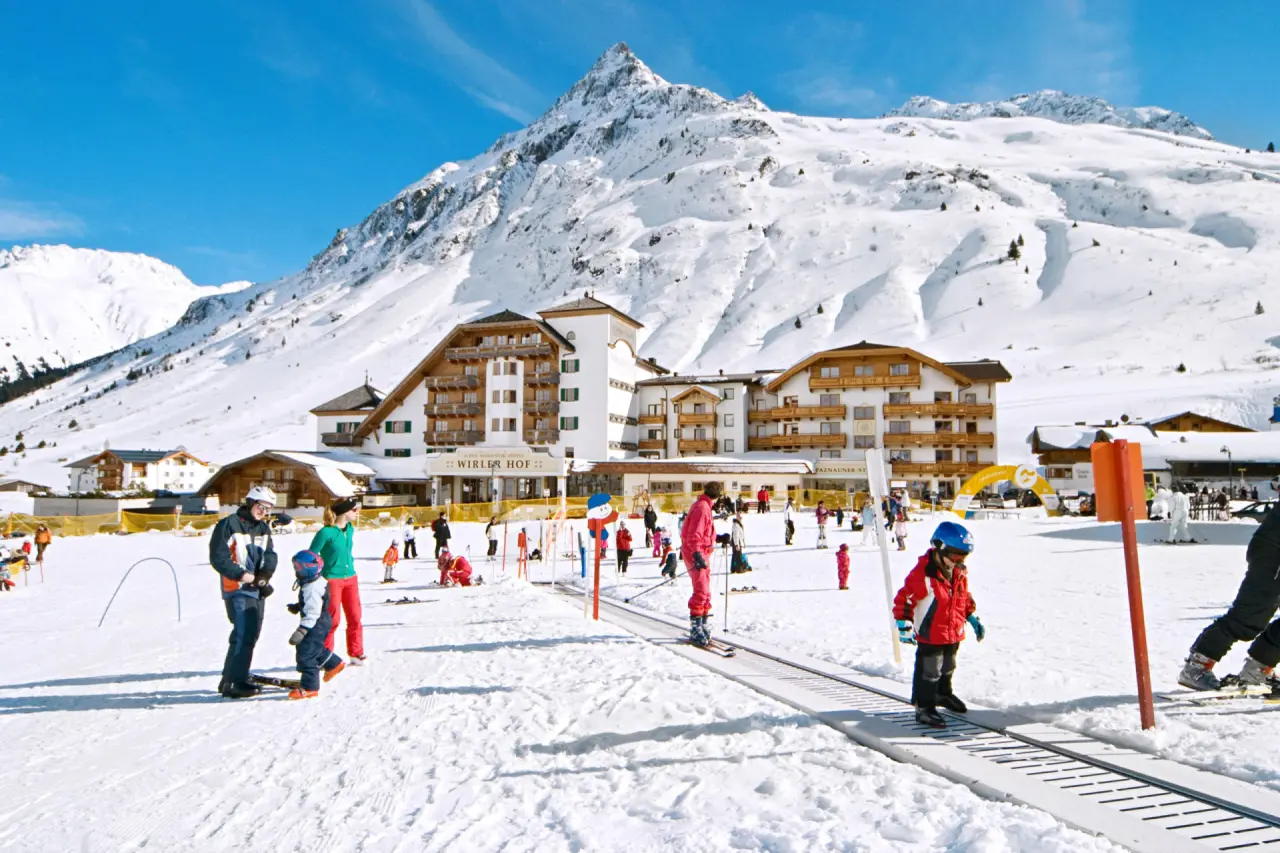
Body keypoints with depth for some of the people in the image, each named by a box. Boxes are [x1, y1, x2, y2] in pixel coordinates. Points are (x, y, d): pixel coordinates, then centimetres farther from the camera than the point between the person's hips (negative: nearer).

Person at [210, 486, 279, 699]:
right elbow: (218, 558, -10)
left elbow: (270, 555, 6)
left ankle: (230, 678, 23)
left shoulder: (264, 529, 14)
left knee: (250, 633, 11)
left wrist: (264, 575, -13)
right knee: (244, 634, -14)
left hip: (259, 589, 8)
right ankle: (234, 682, -8)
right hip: (237, 589, -8)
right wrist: (242, 575, -18)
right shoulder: (228, 525, -7)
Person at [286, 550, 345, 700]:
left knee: (306, 655, -6)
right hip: (320, 622, 11)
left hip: (316, 624, -11)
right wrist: (297, 607, 30)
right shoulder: (316, 581, 4)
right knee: (315, 648, 27)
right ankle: (334, 664, 44)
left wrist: (301, 631, -36)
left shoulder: (312, 588, -29)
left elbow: (312, 613, -33)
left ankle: (309, 687, 0)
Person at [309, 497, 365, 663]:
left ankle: (356, 654, 21)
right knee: (333, 620, 1)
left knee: (355, 618, 9)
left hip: (350, 579, 7)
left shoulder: (350, 529, 4)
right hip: (331, 580, -6)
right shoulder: (326, 532, -17)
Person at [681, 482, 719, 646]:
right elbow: (694, 534, -23)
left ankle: (704, 627, 22)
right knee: (701, 592, -12)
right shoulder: (702, 508, -15)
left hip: (702, 554, 10)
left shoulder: (704, 506, 16)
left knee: (705, 593, 14)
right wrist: (697, 554, -30)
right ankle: (696, 631, -10)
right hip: (696, 555, -10)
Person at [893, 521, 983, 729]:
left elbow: (964, 597, 17)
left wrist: (973, 618, 16)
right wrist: (904, 625, -28)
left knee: (948, 667, 26)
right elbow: (904, 598, -25)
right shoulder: (923, 574, -26)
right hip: (929, 635, -8)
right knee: (928, 672, -1)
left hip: (953, 633, 8)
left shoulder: (960, 573, 1)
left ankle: (943, 694, 48)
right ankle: (924, 708, 10)